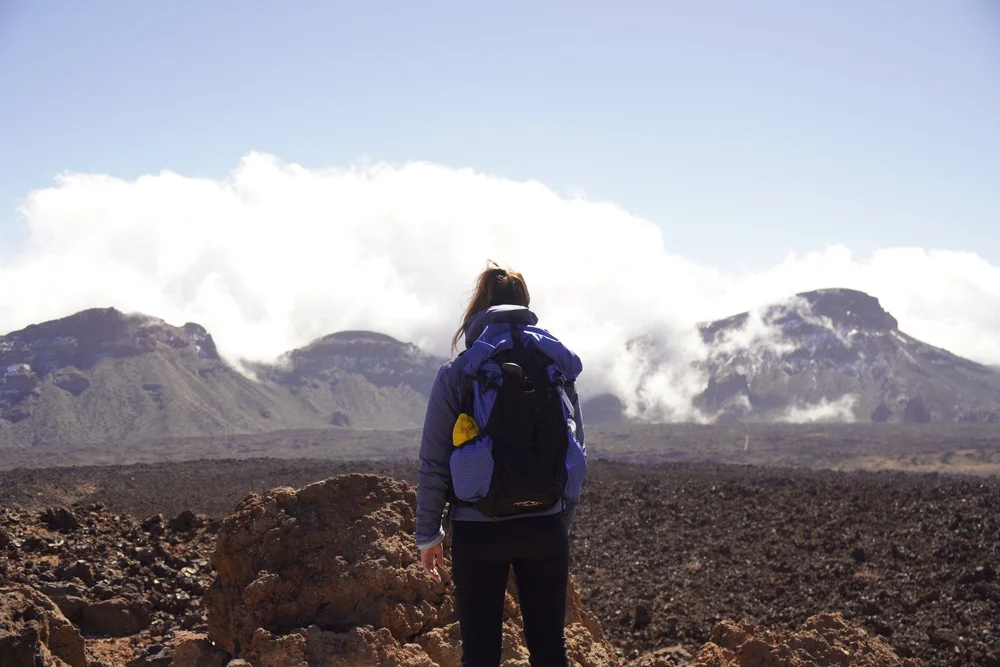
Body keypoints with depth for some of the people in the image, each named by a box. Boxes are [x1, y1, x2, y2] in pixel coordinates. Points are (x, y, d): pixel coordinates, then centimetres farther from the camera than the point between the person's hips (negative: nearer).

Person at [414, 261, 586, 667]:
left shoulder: (456, 374, -4)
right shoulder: (559, 368, 5)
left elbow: (433, 463, -4)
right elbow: (576, 454, 9)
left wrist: (427, 534, 6)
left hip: (479, 530, -2)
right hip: (544, 527, 2)